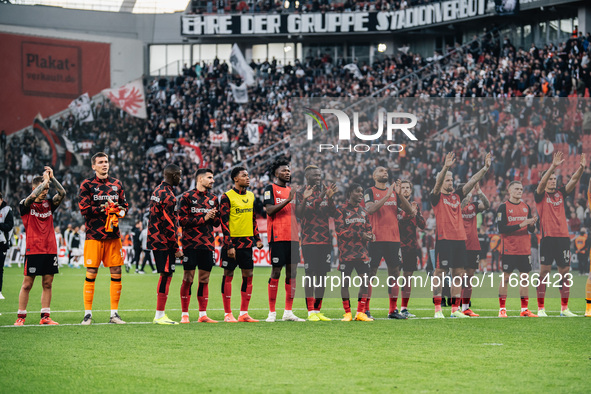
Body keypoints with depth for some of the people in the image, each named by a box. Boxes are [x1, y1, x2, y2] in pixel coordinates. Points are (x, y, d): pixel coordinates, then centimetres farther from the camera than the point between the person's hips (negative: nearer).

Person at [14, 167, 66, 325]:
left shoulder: (49, 204, 11)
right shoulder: (26, 205, -2)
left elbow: (62, 193, 0)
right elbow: (32, 196, -22)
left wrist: (52, 178, -9)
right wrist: (45, 180, -16)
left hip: (50, 250, 5)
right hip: (33, 251, -5)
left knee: (47, 284, 5)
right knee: (27, 284, -2)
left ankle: (45, 316, 9)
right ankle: (20, 317, 4)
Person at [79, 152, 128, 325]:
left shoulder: (116, 184, 14)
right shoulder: (87, 184, 0)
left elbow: (124, 205, 17)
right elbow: (84, 209, -8)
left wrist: (120, 212, -5)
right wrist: (104, 209, -14)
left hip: (113, 234, 4)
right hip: (94, 235, -4)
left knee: (116, 272, 2)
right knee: (91, 273, -4)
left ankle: (114, 313, 9)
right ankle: (88, 314, 3)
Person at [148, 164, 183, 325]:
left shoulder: (157, 191, 15)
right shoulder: (169, 196, -16)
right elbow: (169, 225, -18)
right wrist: (176, 248, -13)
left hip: (154, 239, 10)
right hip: (165, 243, -10)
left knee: (165, 275, 13)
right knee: (166, 275, -7)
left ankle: (160, 314, 14)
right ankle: (160, 315, -6)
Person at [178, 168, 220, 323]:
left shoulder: (213, 198, 15)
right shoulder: (187, 196, -1)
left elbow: (217, 222, 18)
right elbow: (182, 220, -8)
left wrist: (213, 217, -4)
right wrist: (203, 218, -11)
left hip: (208, 243, 5)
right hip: (190, 243, -5)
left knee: (204, 278, 5)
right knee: (188, 278, -3)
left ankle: (203, 314, 9)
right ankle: (184, 315, 2)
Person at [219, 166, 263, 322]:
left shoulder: (251, 196, 12)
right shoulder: (227, 197, -7)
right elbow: (224, 222, -10)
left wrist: (257, 238, 11)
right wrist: (229, 245, -16)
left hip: (247, 242, 6)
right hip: (233, 241, -6)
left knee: (248, 275, 3)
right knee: (228, 275, -1)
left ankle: (243, 313, 9)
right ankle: (228, 314, 4)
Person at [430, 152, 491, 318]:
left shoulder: (457, 195, 16)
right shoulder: (437, 197, 0)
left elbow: (472, 181, 11)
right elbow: (438, 183, -19)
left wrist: (485, 168, 0)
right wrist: (445, 167, -34)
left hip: (459, 238, 6)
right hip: (444, 238, -6)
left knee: (458, 273, 6)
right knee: (439, 272, -5)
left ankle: (455, 309, 10)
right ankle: (437, 309, -4)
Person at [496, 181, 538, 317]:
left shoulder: (526, 207, 12)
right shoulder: (503, 207, -4)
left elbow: (531, 230, 13)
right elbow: (501, 228, -13)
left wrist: (532, 224, -10)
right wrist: (521, 225, -19)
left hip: (524, 249, 5)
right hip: (509, 249, -5)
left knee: (524, 278, 4)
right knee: (506, 277, -1)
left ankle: (524, 309, 9)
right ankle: (502, 309, 5)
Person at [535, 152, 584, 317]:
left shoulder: (561, 193, 13)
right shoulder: (540, 195, 1)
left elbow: (573, 181, 2)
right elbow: (542, 183, -17)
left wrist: (581, 168, -16)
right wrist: (553, 166, -30)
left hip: (563, 237, 5)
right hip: (547, 237, -5)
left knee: (565, 272, 6)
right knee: (544, 272, -4)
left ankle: (564, 308, 12)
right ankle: (540, 308, -1)